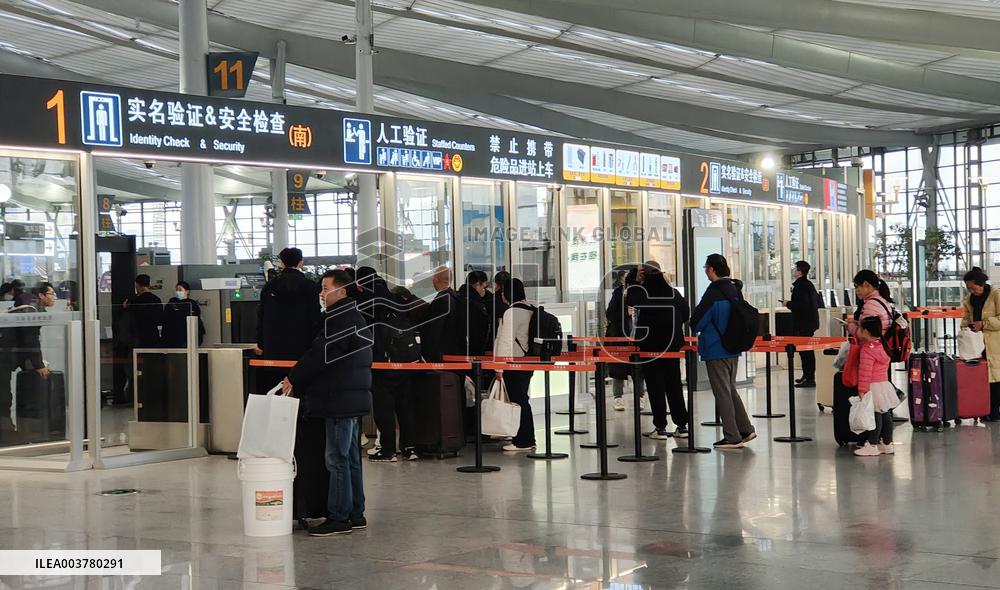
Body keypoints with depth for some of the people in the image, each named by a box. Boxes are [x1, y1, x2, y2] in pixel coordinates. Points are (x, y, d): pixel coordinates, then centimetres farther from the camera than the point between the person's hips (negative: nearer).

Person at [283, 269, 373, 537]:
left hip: (341, 401, -11)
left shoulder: (340, 320, -16)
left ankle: (339, 517, -4)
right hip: (353, 397, 11)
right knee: (351, 457, 14)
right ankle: (356, 514, 19)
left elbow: (320, 355, -18)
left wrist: (293, 379, -6)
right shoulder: (356, 318, 18)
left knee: (337, 458, -7)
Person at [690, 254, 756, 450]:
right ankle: (745, 429, 19)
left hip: (716, 351, -8)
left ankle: (732, 437, 2)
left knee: (722, 393, 0)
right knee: (730, 389, 19)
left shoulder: (714, 293, -20)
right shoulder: (735, 290, 5)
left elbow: (696, 322, -16)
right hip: (734, 349, 8)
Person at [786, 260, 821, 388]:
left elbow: (801, 304, -26)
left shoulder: (800, 285, -17)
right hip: (811, 321, 10)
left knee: (805, 350, -7)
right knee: (807, 349, 17)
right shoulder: (809, 284, 14)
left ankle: (809, 378, -7)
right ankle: (808, 376, 25)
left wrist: (788, 304, -9)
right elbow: (816, 300, 22)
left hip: (803, 323, -10)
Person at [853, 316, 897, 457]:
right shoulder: (881, 346, 9)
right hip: (885, 384, 9)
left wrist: (862, 391, -18)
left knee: (875, 415, -6)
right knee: (885, 415, 11)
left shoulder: (867, 350, -17)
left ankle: (872, 445, -3)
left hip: (873, 387, -9)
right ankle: (887, 444, 18)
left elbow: (865, 373, -20)